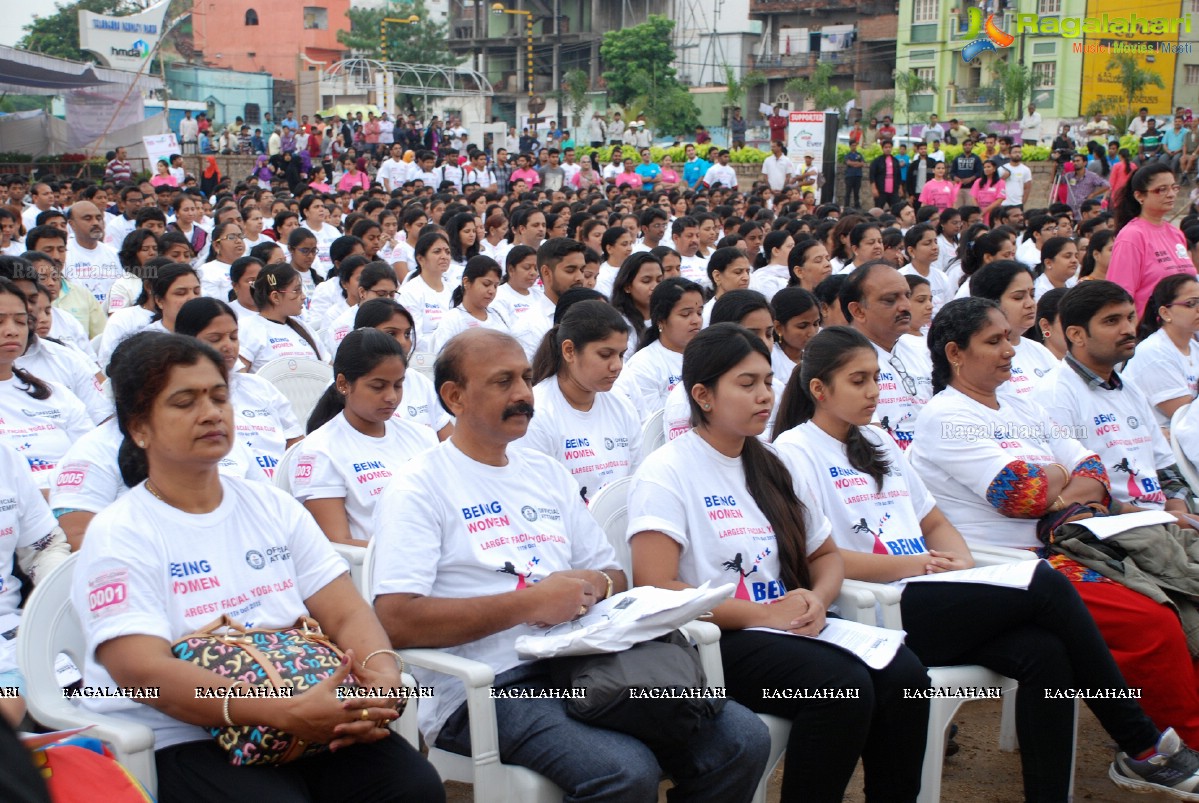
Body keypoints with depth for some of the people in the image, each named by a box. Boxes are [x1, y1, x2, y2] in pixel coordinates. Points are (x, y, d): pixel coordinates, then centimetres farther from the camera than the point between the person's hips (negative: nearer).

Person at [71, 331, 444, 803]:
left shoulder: (274, 508, 15)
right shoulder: (119, 535, -3)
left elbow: (347, 612, 7)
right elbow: (144, 670, -17)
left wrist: (383, 674, -18)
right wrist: (288, 713, -28)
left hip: (304, 719, 5)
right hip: (179, 740, -4)